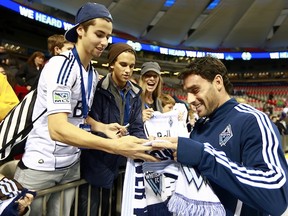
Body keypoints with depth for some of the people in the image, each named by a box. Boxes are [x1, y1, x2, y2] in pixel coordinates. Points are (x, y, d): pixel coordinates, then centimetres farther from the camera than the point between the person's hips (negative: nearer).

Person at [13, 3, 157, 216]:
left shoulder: (93, 74, 6)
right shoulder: (61, 64, -21)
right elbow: (57, 129, -31)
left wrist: (103, 128, -2)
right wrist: (116, 146, -38)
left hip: (72, 164, 7)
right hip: (41, 164, -7)